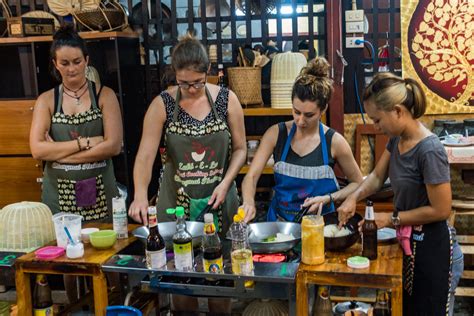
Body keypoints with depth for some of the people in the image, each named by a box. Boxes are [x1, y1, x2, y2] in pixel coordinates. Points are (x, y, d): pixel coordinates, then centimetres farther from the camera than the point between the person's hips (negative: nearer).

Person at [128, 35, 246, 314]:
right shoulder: (162, 105, -6)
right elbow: (146, 155, -14)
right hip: (176, 201, 0)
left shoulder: (227, 99, -3)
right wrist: (141, 194, -29)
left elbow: (240, 149, 3)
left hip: (218, 200, 1)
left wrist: (225, 184, -11)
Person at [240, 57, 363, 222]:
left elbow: (358, 184, 7)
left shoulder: (334, 142, -6)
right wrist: (248, 202, -27)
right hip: (280, 219, 1)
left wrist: (328, 199, -8)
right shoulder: (276, 134, -3)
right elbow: (251, 176, -7)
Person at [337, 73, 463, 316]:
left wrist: (391, 219, -16)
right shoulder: (397, 139, -2)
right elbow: (377, 176, 11)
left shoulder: (429, 150, -27)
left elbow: (440, 210, -23)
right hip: (410, 243, 8)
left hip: (433, 251, -8)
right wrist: (353, 198, -6)